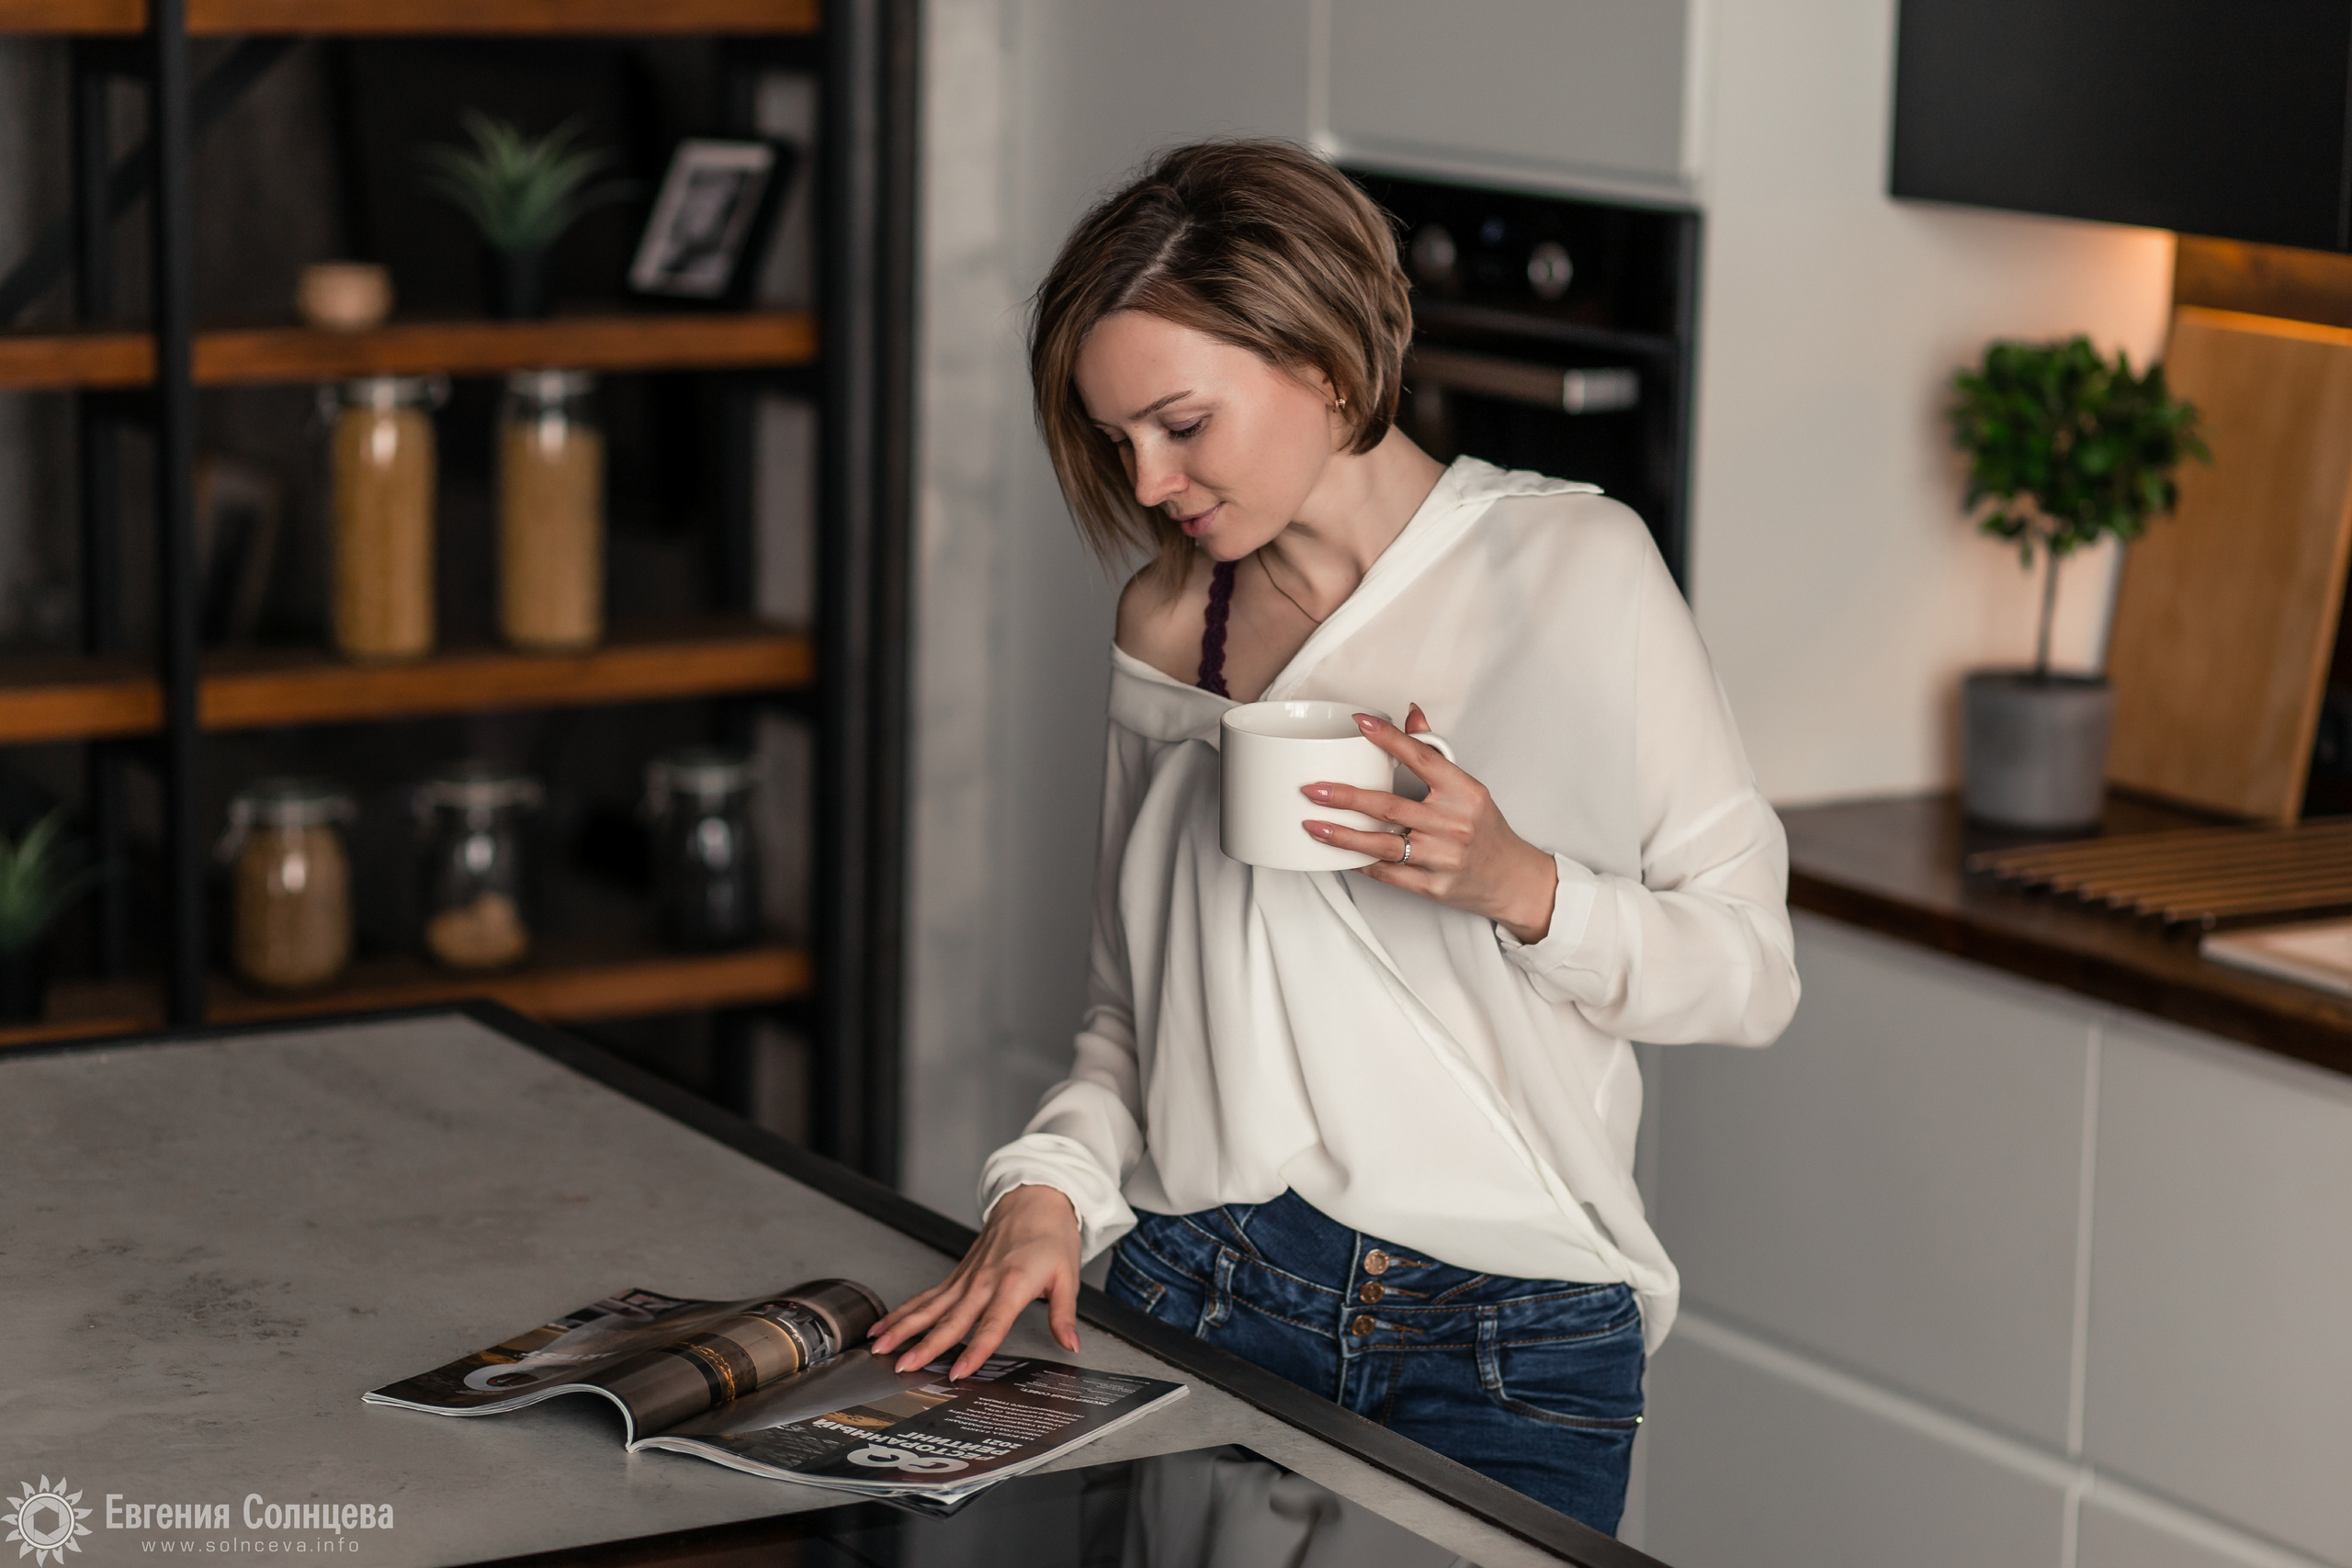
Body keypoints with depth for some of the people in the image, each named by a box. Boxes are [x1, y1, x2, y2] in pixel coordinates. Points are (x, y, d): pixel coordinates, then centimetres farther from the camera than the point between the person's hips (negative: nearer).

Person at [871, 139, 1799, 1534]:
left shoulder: (1575, 567, -4)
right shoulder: (1165, 629, 9)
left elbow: (1749, 969, -4)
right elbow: (1137, 1012, 13)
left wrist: (1517, 886, -20)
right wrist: (1050, 1187, -5)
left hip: (1501, 1343, -3)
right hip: (1201, 1301, 3)